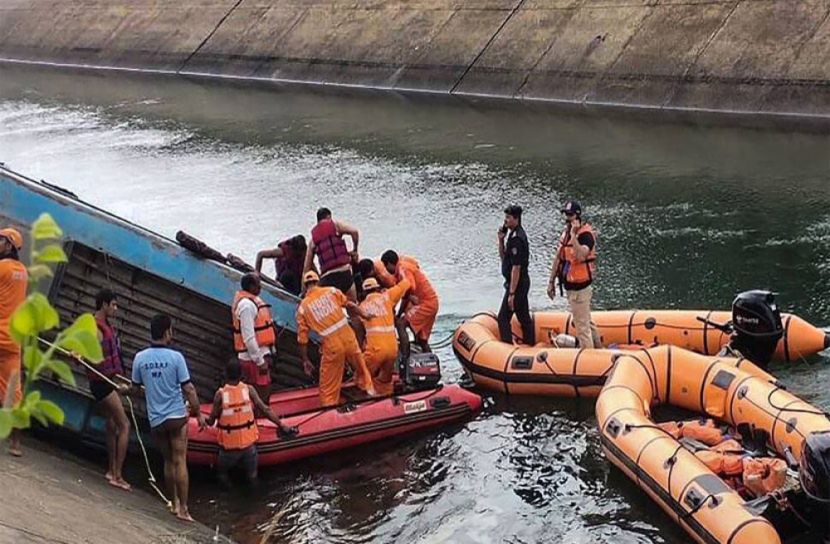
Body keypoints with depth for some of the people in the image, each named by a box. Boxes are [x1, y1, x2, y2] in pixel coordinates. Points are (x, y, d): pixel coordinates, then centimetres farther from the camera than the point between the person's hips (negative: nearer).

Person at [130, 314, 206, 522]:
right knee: (180, 461, 0)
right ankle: (183, 508, -1)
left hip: (155, 419, 3)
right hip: (176, 416, -3)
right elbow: (188, 389, -9)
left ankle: (174, 503, 22)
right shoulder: (175, 357, -12)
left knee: (168, 461, 16)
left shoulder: (140, 358, -2)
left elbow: (135, 388, 8)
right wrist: (199, 413, 0)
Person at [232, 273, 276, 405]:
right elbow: (249, 337, -24)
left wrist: (267, 356, 20)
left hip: (261, 355, 10)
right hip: (254, 359, -10)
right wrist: (260, 361, -22)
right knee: (260, 395, -8)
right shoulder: (246, 305, -19)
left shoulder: (252, 301, 13)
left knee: (264, 393, 16)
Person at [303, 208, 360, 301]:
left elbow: (306, 266, 17)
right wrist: (355, 250, 7)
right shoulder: (335, 224, 8)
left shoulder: (313, 238, 19)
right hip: (343, 271, -4)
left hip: (326, 277, 4)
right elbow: (354, 231, -10)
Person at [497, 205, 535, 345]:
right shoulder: (518, 234, 11)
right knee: (524, 317, 16)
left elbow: (516, 267, -23)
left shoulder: (516, 238, -20)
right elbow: (503, 258, 20)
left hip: (517, 284, -10)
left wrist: (511, 293, -23)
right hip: (522, 283, 10)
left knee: (503, 318, -7)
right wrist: (501, 240, 4)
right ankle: (530, 344, 23)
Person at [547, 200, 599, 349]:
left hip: (579, 288, -9)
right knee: (586, 322, 20)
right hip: (570, 286, 9)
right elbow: (558, 258, 15)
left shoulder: (585, 234, -17)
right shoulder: (565, 233, 10)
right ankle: (598, 349, 31)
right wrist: (551, 281, 16)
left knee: (582, 325, -4)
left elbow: (581, 255, -36)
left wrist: (574, 235, -34)